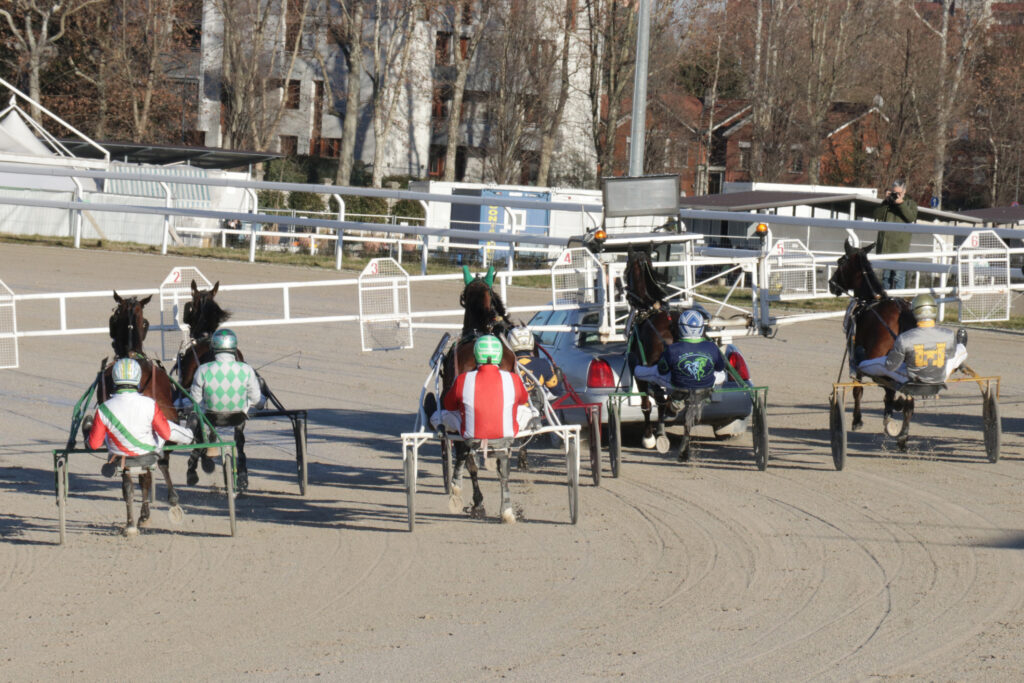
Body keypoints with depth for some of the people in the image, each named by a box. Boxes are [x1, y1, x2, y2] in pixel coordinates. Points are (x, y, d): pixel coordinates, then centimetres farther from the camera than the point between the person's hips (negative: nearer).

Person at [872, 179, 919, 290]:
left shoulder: (910, 203, 7)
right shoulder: (887, 203, 15)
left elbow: (911, 217, -10)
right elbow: (877, 215, 2)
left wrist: (901, 203, -18)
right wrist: (885, 201, -6)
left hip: (900, 246, -4)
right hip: (885, 246, 4)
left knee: (899, 276, -10)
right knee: (886, 274, 11)